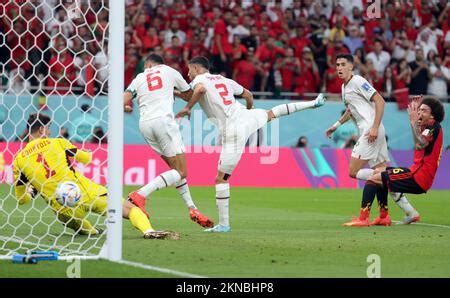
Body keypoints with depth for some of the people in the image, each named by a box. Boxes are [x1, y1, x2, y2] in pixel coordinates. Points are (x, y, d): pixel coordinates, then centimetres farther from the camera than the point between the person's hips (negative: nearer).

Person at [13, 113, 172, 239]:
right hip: (87, 194, -2)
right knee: (130, 209, -4)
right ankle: (147, 230, -29)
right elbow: (87, 158, 18)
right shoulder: (58, 143, 6)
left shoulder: (18, 159, 9)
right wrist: (89, 153, 41)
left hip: (64, 210, 3)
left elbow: (21, 199, 11)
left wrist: (32, 192, 32)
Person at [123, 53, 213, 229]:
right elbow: (190, 94, 28)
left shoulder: (139, 78, 19)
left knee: (175, 167, 17)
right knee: (180, 172, -5)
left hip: (145, 124, 5)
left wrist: (127, 108, 30)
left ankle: (192, 208, 14)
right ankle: (140, 195, -19)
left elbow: (123, 103, 6)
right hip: (163, 120, -5)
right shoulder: (169, 71, 17)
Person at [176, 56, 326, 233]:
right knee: (271, 114, 37)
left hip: (233, 132, -7)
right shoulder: (224, 80, 18)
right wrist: (249, 109, 45)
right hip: (248, 118, 7)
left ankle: (223, 224, -2)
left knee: (221, 178, -1)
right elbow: (248, 95, 27)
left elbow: (200, 89, -26)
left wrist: (187, 108, -16)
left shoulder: (198, 80, -1)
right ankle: (313, 103, 50)